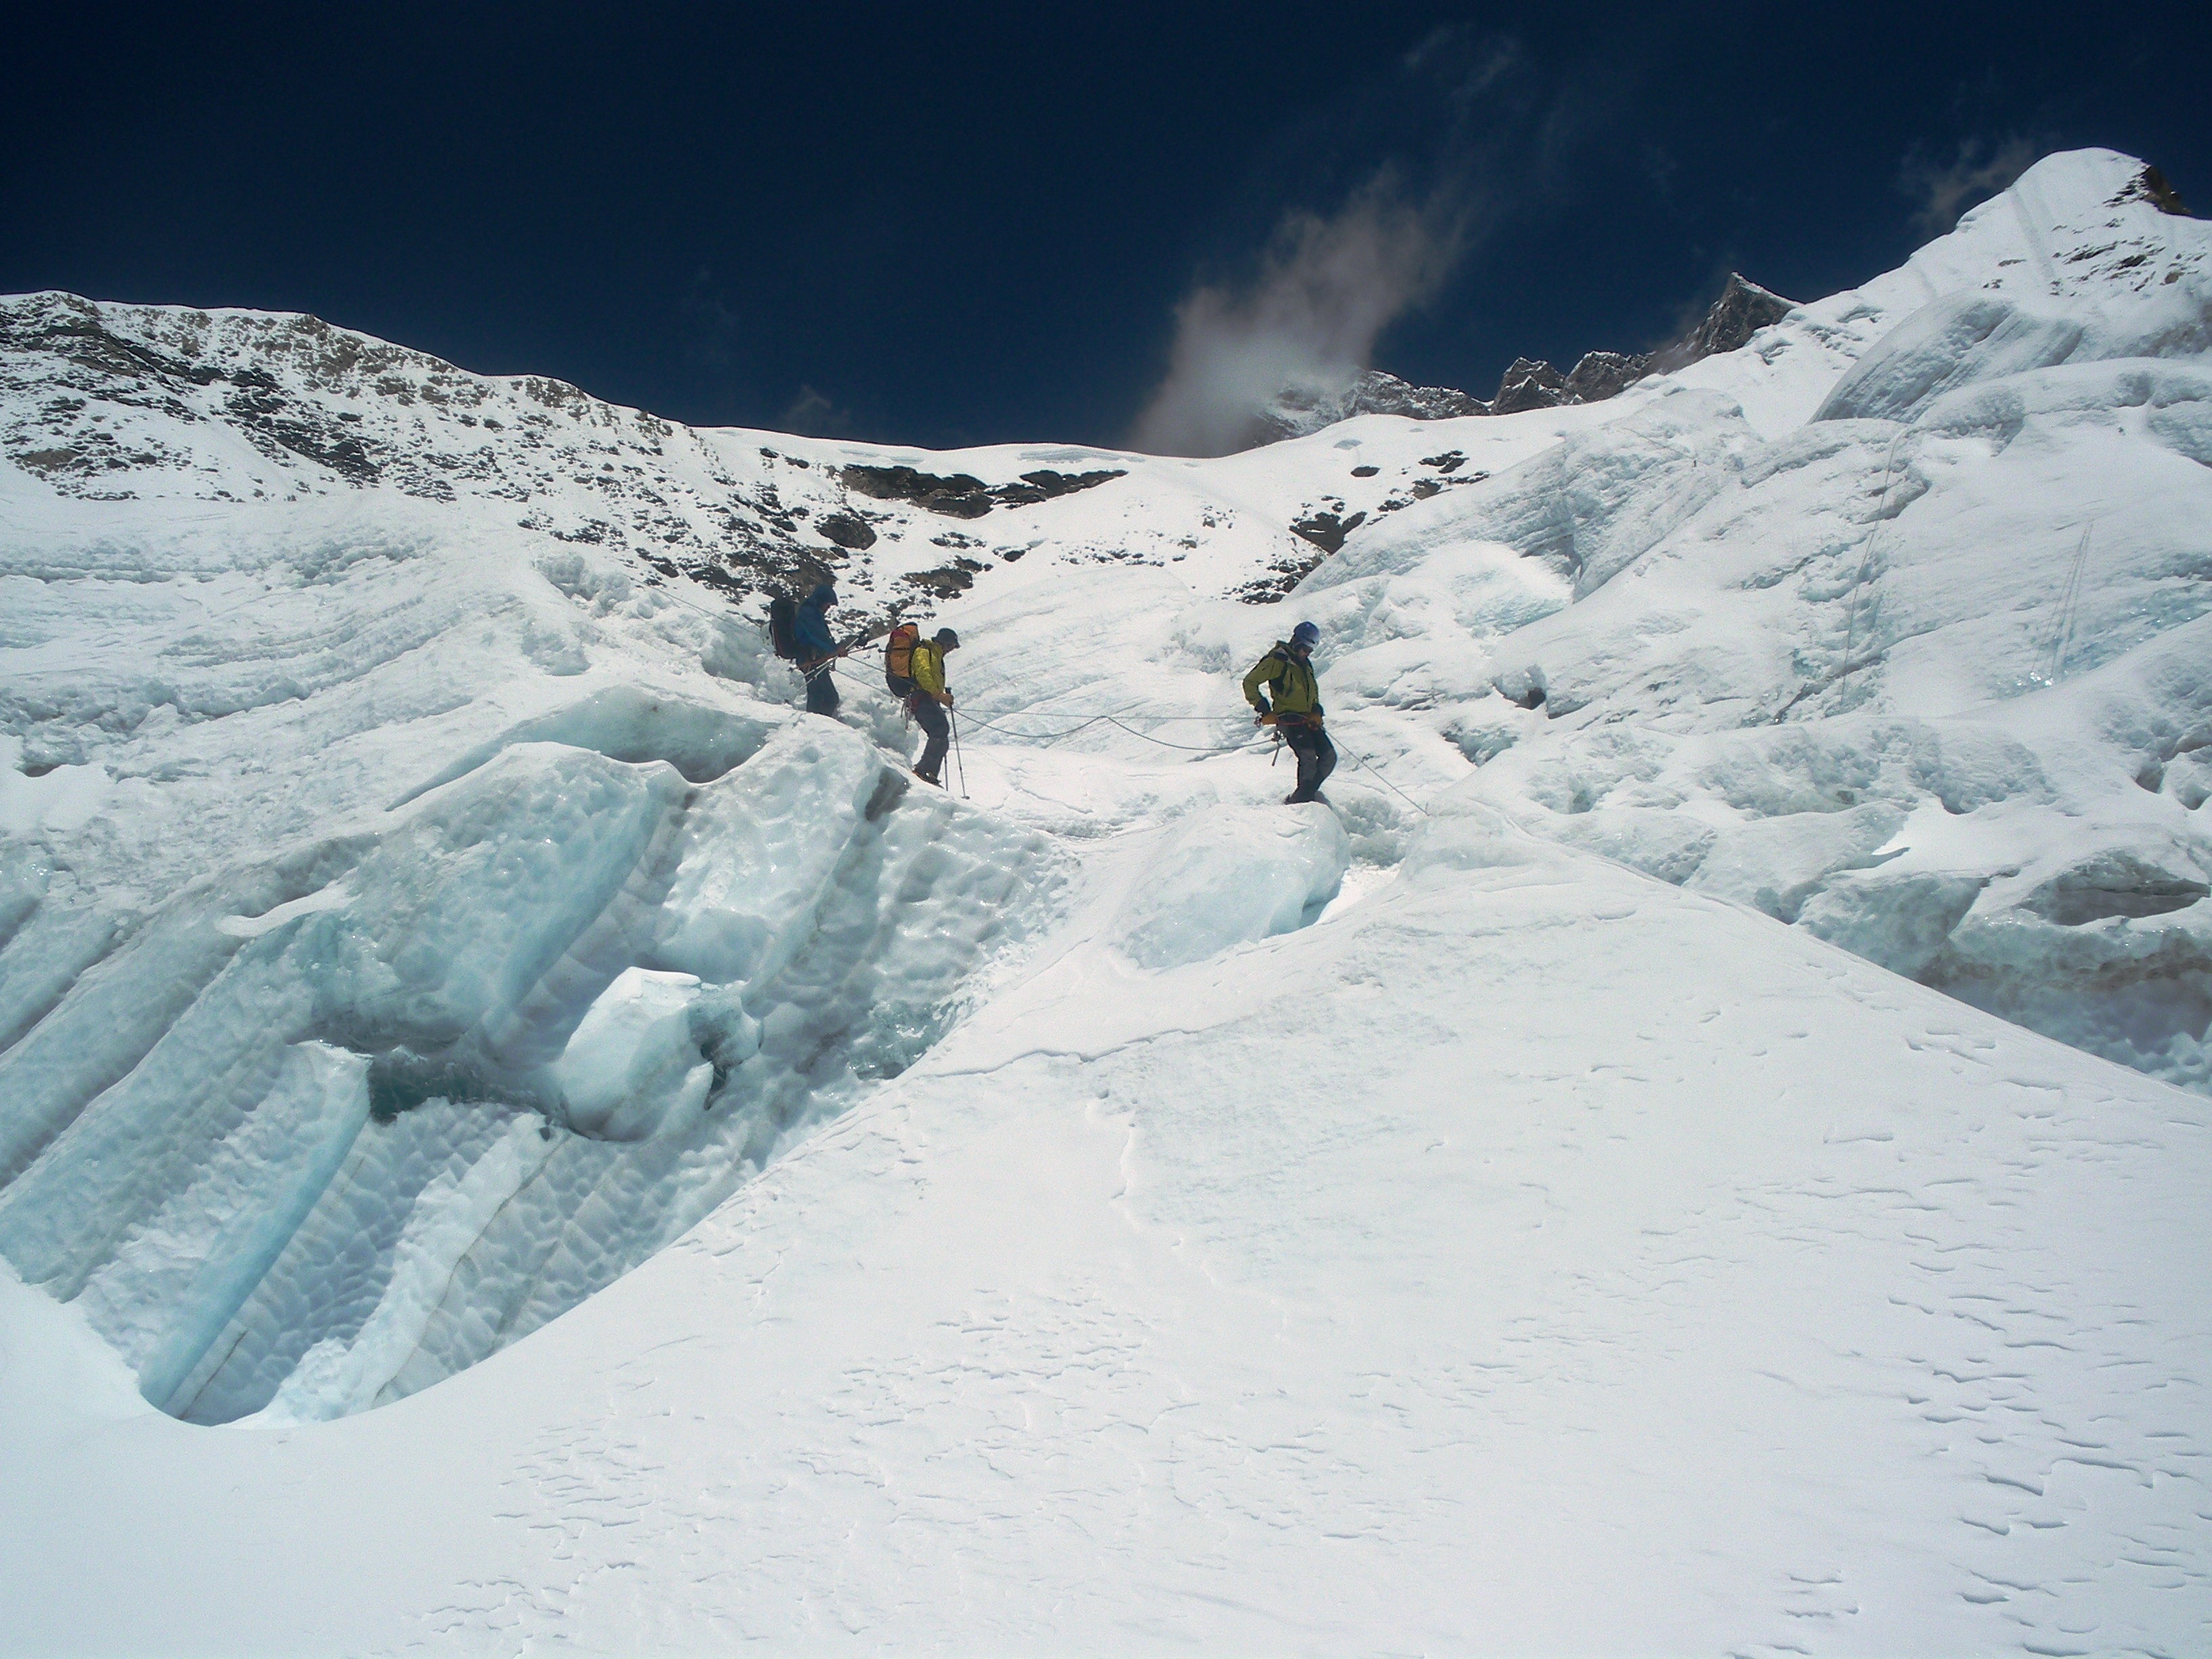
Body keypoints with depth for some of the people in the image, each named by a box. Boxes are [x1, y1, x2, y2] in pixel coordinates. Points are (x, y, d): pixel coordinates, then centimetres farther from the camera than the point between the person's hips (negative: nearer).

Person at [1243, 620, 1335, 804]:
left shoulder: (1305, 663, 21)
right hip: (1288, 718, -8)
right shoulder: (1278, 660, -5)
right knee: (1308, 757, -24)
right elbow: (1250, 682, -8)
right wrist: (1264, 711, -12)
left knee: (1329, 756, -2)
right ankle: (1302, 798, -14)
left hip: (1308, 719, 8)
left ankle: (1308, 792, 10)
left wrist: (1316, 710, 14)